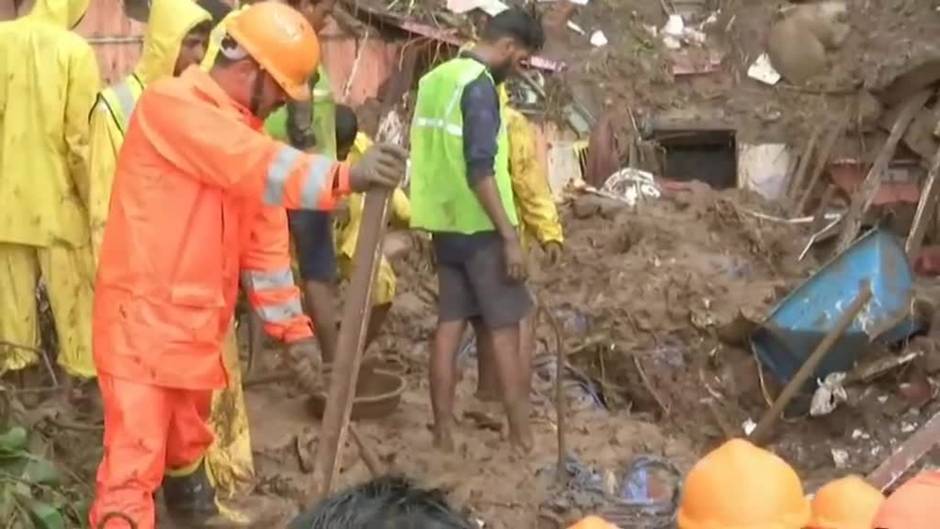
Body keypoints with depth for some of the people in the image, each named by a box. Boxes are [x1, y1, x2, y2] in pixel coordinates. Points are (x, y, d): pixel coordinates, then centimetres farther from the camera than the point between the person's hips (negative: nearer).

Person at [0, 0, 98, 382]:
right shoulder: (75, 50, -14)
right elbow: (80, 136, -13)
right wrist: (92, 194, -3)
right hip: (55, 186, -4)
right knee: (72, 282, 7)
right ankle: (83, 359, 15)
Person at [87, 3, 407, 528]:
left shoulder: (245, 131, 10)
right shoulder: (170, 104, -15)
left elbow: (261, 241, 13)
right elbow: (260, 168, -32)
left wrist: (292, 326, 11)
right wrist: (344, 176, -43)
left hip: (196, 319, 9)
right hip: (143, 315, -9)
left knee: (189, 431, 26)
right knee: (135, 456, -9)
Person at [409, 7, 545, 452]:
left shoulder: (436, 78, 12)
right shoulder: (479, 84, -15)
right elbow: (481, 170, -22)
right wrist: (510, 236, -20)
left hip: (445, 222, 8)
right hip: (479, 226, -8)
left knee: (449, 324, 8)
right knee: (504, 328, -1)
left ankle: (443, 433, 10)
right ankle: (522, 436, 4)